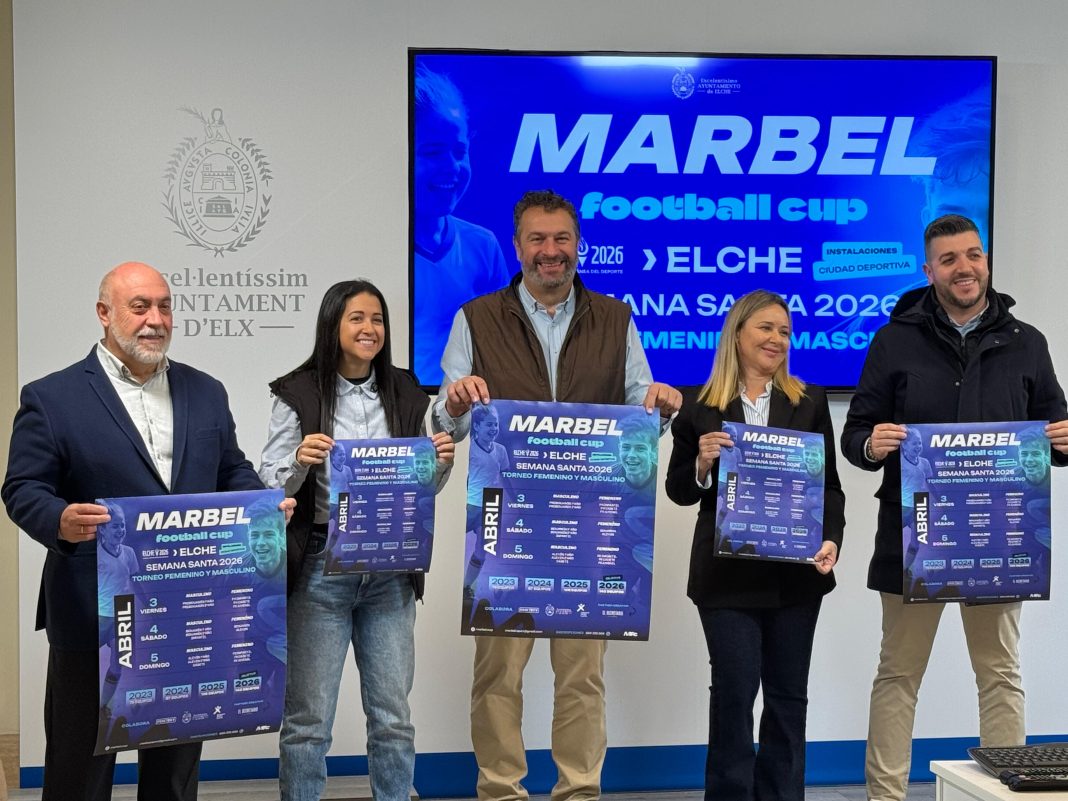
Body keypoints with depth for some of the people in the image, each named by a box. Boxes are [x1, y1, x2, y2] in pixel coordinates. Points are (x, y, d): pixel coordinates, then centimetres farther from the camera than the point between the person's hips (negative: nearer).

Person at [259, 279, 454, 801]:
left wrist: (442, 463, -6)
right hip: (320, 567, -3)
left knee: (393, 715, 9)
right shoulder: (299, 395, -4)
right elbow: (269, 486, -4)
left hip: (390, 570, 3)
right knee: (308, 716, 3)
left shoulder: (405, 395, 8)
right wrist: (300, 461, -23)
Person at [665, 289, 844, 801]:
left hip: (796, 573, 2)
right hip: (728, 575, -2)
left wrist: (831, 539, -9)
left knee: (788, 694, 10)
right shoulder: (700, 410, 0)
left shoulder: (809, 403, 6)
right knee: (734, 692, 0)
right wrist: (702, 465, -16)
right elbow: (679, 492, 4)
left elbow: (829, 484, 7)